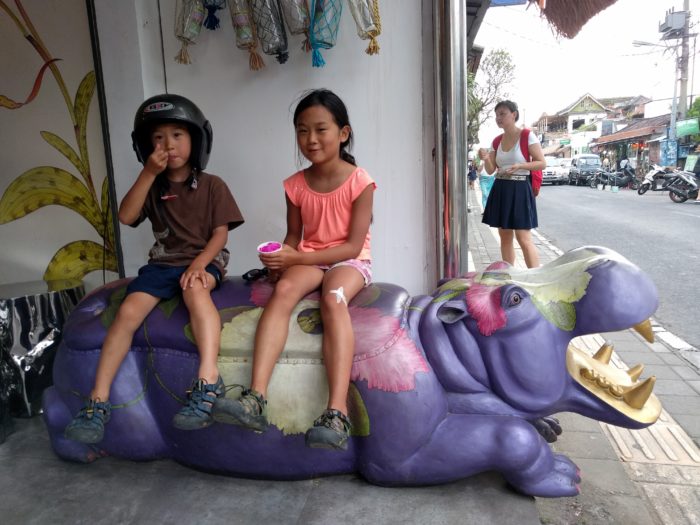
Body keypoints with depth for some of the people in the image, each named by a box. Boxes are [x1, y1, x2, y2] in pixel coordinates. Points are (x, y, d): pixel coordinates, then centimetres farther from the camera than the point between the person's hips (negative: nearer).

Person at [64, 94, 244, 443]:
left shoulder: (212, 185, 3)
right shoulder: (153, 187, 12)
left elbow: (221, 232, -4)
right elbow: (126, 216, -4)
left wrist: (199, 263, -21)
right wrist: (148, 173, -9)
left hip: (204, 260, -3)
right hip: (162, 263, 4)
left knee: (195, 289, -38)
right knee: (128, 310, -20)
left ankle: (208, 379, -47)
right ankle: (98, 401, -15)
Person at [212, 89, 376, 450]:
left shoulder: (359, 181, -8)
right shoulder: (295, 185, 4)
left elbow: (353, 245, -13)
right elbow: (294, 235, 13)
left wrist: (296, 257, -20)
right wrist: (285, 253, -12)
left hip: (350, 260, -3)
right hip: (306, 259, 3)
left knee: (333, 299, -36)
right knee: (283, 289, -31)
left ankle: (337, 413, -45)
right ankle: (256, 399, -40)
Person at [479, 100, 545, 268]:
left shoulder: (527, 136, -7)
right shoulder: (496, 141, 9)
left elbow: (542, 163, -7)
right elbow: (491, 170, 9)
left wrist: (520, 166, -21)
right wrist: (486, 159, -12)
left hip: (519, 190, -6)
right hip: (500, 190, 6)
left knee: (524, 238, -9)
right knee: (504, 237, 9)